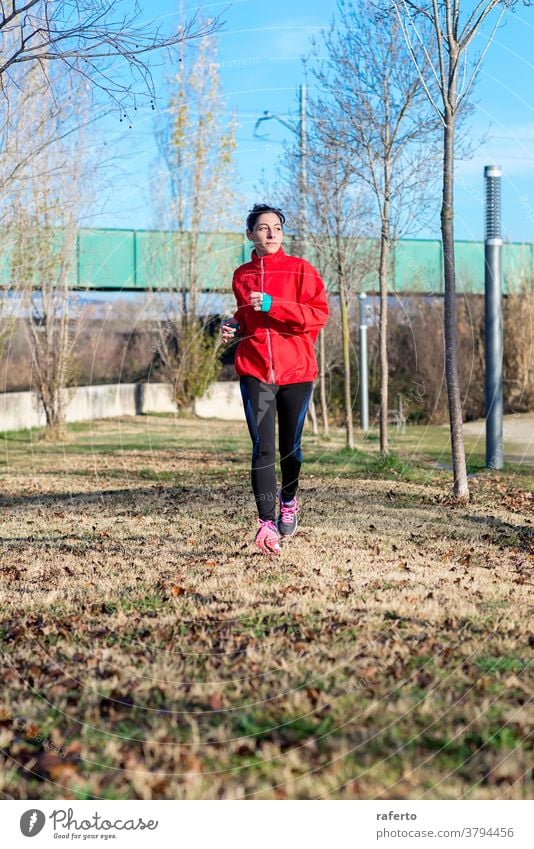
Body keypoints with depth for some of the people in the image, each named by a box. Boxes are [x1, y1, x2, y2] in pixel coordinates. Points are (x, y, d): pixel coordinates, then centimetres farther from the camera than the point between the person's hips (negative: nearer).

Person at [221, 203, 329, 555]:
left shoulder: (300, 270, 1)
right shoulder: (242, 275, 12)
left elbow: (319, 313, -11)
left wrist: (273, 305, -19)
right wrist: (234, 327, 5)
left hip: (296, 371, -1)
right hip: (255, 371, 1)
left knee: (290, 446, 9)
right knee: (263, 447, -11)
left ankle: (288, 500, 37)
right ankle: (267, 523, -14)